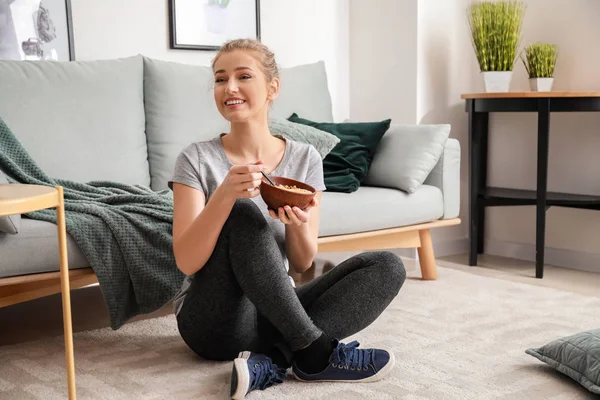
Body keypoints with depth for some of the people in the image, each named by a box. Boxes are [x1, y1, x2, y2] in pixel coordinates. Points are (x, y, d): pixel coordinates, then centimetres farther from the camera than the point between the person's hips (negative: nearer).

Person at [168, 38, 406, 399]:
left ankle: (274, 361, -26)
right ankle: (316, 352, -24)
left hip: (275, 313, 4)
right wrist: (224, 194, -31)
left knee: (388, 267, -13)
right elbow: (187, 262, -16)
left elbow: (302, 264, 2)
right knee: (243, 214, -28)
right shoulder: (196, 159, -7)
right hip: (217, 321, -3)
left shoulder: (305, 158, 1)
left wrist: (298, 225, -21)